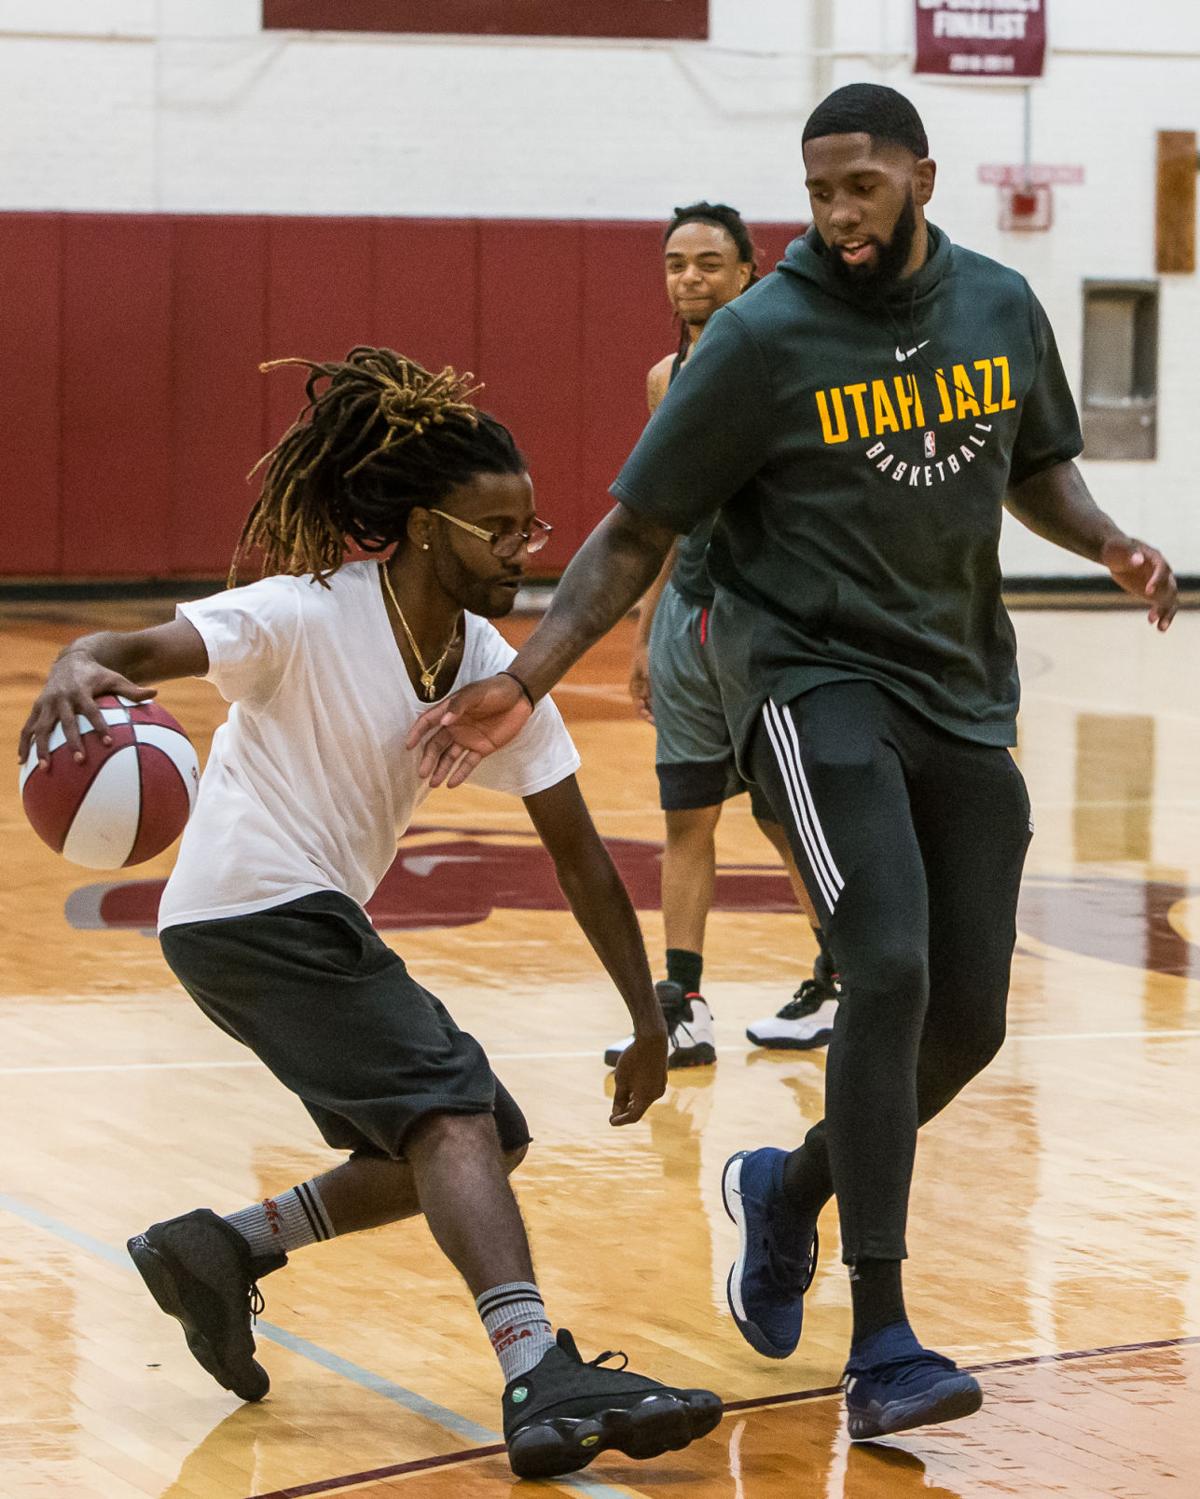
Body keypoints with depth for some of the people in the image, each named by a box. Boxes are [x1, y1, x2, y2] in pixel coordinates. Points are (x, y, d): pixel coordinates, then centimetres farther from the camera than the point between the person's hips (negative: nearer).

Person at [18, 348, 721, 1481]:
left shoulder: (495, 676, 2)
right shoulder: (312, 616, -16)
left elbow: (577, 854, 7)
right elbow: (140, 650, -25)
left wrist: (648, 1020, 7)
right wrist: (80, 668, -50)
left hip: (324, 922, 9)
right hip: (251, 910, -9)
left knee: (484, 1137, 10)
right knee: (453, 1112, -22)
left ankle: (222, 1251, 16)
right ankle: (542, 1384, -36)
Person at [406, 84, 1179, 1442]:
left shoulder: (1000, 307, 4)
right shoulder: (764, 336, -10)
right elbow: (637, 531, -5)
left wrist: (1110, 544, 0)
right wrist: (524, 682, -15)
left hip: (965, 695, 5)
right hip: (813, 679, -5)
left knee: (968, 1018, 4)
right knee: (888, 971, -22)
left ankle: (789, 1189, 33)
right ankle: (879, 1347, -19)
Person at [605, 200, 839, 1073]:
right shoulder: (666, 378, 10)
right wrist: (647, 633, 17)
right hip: (688, 612, 6)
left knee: (788, 815, 2)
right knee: (687, 814, 3)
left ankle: (841, 982, 20)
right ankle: (683, 1009, 4)